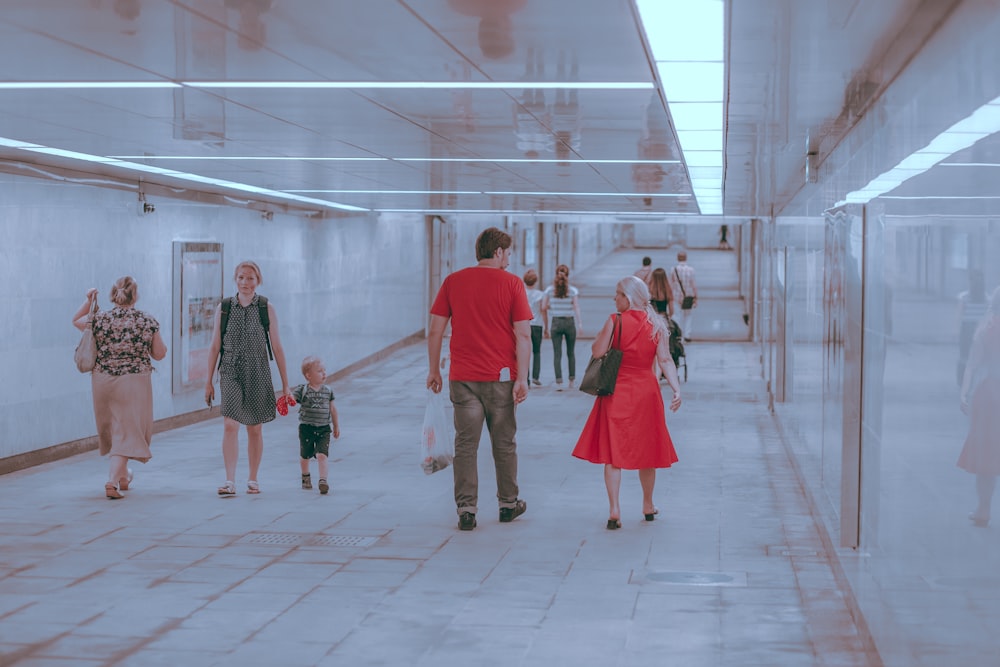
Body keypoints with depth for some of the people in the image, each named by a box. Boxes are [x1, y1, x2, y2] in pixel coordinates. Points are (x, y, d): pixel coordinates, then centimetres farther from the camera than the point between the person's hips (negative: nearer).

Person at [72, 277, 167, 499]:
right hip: (136, 382, -2)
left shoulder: (99, 320, -4)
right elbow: (159, 354, 0)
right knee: (126, 431, 3)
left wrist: (88, 301, 19)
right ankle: (113, 482, -11)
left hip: (103, 381, 2)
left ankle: (122, 476, 35)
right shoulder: (148, 321, -7)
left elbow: (76, 321, 17)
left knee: (112, 429, 20)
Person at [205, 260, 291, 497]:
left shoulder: (266, 308, 0)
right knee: (230, 425, -13)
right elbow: (215, 347, 7)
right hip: (231, 373, 0)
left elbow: (277, 348, 2)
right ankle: (230, 482, -15)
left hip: (258, 374, 0)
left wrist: (285, 384, 1)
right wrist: (209, 381, 6)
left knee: (255, 429, 9)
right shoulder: (224, 308, 3)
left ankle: (252, 480, 22)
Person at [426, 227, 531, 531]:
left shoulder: (453, 282, 3)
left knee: (465, 445, 4)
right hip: (501, 377, -1)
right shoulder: (511, 284, -3)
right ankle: (508, 503, 25)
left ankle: (466, 509, 0)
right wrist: (522, 379, -5)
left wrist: (434, 370, 11)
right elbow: (523, 335, -7)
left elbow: (435, 330, 3)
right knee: (504, 443, 13)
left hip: (462, 377, 1)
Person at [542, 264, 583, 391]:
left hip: (556, 323, 0)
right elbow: (576, 307, -14)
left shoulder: (549, 290, 1)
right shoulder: (572, 290, -3)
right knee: (571, 353, 15)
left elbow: (544, 309, 1)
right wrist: (580, 325, -19)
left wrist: (546, 327, 9)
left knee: (557, 354, 0)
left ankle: (559, 382, -9)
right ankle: (572, 380, 23)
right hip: (570, 322, 0)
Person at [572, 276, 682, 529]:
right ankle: (648, 506, 29)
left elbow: (597, 352, -10)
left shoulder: (615, 321, -10)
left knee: (612, 451, 0)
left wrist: (602, 333, 6)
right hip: (646, 392, 3)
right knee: (646, 450, 16)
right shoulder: (656, 325, 1)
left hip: (617, 392, -3)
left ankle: (614, 509, -10)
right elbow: (665, 360, -5)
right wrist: (677, 389, -7)